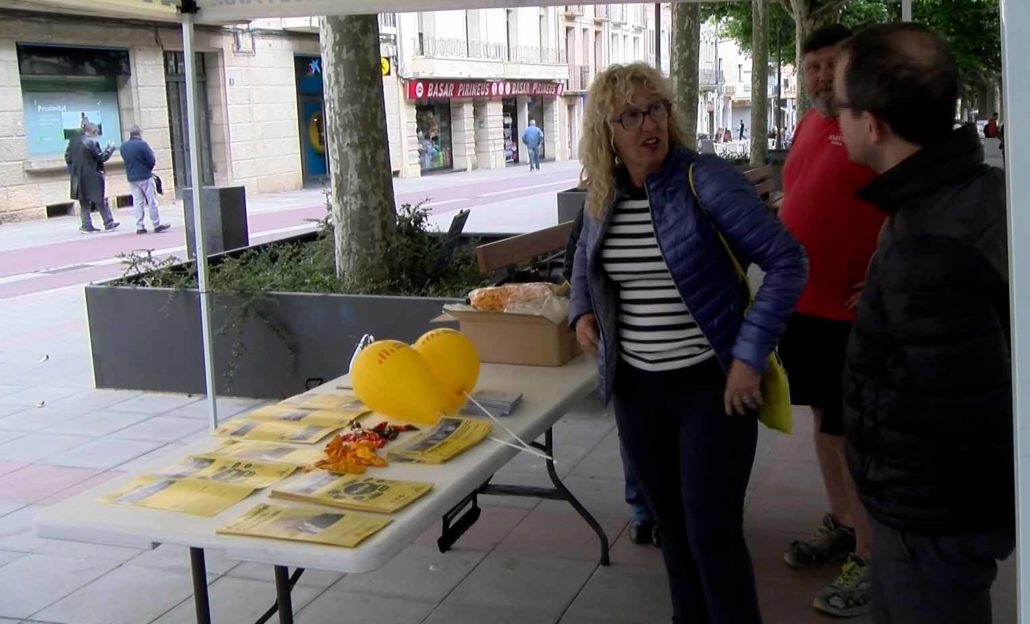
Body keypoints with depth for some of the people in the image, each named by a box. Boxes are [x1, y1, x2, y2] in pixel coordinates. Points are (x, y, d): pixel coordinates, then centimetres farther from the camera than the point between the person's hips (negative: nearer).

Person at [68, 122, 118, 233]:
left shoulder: (73, 142, 7)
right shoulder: (92, 142, -14)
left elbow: (68, 158, 10)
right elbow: (101, 157, -12)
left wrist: (74, 170, 19)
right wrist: (110, 148, 1)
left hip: (79, 178, 6)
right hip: (92, 178, -6)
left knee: (84, 203, 11)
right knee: (100, 201, 5)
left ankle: (87, 226, 10)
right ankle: (109, 224, 10)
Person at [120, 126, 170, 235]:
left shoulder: (123, 147, 5)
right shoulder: (142, 144, -13)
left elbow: (127, 160, 13)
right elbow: (152, 161, -12)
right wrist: (148, 169, 6)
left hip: (131, 178, 5)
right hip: (145, 177, -5)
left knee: (137, 202, 8)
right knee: (152, 201, 2)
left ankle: (140, 226, 7)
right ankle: (157, 225, 5)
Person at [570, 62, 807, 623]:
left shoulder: (706, 180, -14)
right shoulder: (602, 196, 4)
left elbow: (787, 262, -14)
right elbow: (586, 257, 25)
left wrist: (750, 355, -19)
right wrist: (583, 309, 7)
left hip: (712, 384, -5)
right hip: (635, 388, 6)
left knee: (713, 534, -2)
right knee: (671, 528, 16)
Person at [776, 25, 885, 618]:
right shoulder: (810, 122, 10)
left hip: (851, 311, -8)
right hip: (800, 302, 8)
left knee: (851, 434, -1)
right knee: (824, 417, 19)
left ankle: (870, 557, 13)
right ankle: (841, 524, 36)